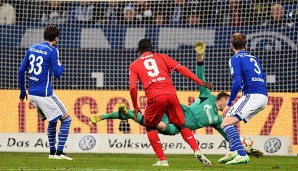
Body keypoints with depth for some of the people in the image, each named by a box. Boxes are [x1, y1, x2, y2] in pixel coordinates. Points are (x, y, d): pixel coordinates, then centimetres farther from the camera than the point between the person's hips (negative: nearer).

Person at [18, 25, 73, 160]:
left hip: (32, 93, 8)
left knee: (52, 121, 24)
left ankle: (52, 152, 22)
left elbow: (21, 70, 11)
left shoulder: (32, 49, 10)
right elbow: (57, 73, -12)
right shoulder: (52, 51, -10)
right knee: (66, 119, 1)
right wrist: (61, 66, 10)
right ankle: (59, 153, -7)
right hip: (44, 94, -8)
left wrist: (22, 91, 20)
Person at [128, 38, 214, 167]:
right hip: (171, 94, 2)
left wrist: (135, 107, 15)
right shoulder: (161, 57, 21)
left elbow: (132, 87, 5)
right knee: (181, 126, 17)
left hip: (155, 97, -2)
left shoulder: (134, 65, 17)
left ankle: (162, 160, 6)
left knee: (150, 127, 19)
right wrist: (200, 82, 11)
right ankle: (197, 151, -2)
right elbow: (181, 69, 11)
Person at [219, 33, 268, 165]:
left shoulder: (235, 59, -1)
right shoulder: (253, 58, 23)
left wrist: (229, 104, -8)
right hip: (263, 98, 8)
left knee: (226, 123, -13)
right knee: (231, 121, 23)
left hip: (252, 95, -8)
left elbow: (237, 83, -13)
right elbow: (263, 78, 26)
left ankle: (242, 155, -29)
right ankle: (233, 152, 16)